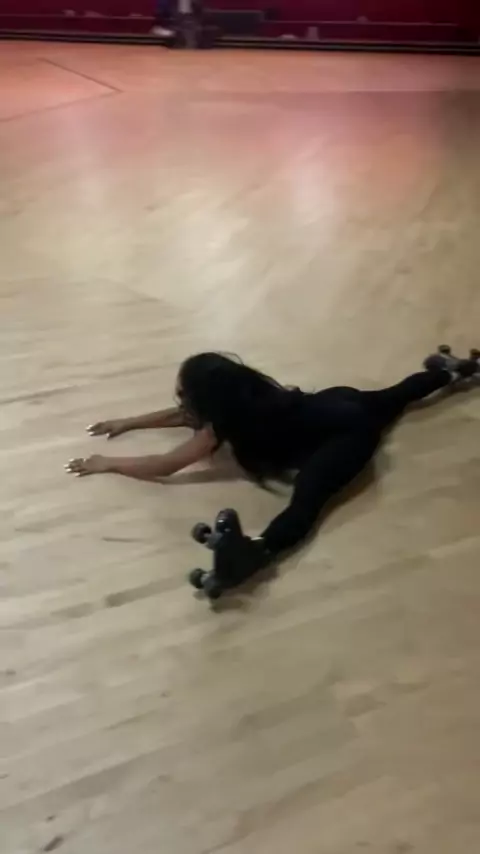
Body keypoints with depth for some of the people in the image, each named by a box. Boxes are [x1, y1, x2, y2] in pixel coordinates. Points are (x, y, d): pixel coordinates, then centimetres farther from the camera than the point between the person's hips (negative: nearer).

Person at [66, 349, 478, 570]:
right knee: (393, 397, 38)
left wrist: (107, 463, -14)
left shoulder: (227, 421, -25)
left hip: (349, 432, -10)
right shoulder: (239, 396, -2)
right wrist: (128, 422, 15)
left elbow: (165, 466, -23)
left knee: (307, 495, -36)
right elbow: (185, 416, 15)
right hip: (337, 406, 10)